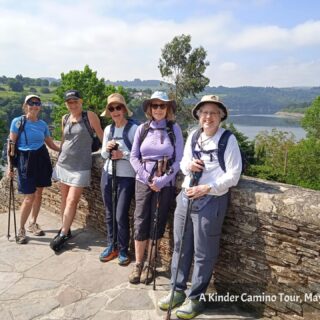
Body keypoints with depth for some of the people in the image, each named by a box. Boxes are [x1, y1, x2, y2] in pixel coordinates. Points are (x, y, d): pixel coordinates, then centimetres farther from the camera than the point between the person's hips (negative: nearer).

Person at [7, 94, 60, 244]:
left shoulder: (43, 124, 6)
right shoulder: (17, 122, -5)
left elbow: (51, 144, 14)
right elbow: (11, 145, -5)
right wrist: (10, 165, -8)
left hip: (42, 158, 4)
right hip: (25, 160, -4)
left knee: (39, 193, 11)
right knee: (29, 197, -6)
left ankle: (33, 223, 30)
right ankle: (21, 229, 14)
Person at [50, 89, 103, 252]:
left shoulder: (89, 116, -7)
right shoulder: (65, 119, 8)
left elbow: (102, 136, -2)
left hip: (80, 166, -5)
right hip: (63, 163, 6)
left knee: (71, 201, -6)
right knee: (64, 199, 12)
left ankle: (63, 234, 6)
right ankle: (66, 229, 26)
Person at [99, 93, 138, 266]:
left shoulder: (134, 128, -11)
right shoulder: (108, 129, 7)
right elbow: (103, 154, 12)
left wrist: (123, 155, -22)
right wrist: (107, 149, -9)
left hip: (127, 177, -5)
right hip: (108, 174, 6)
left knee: (121, 216, -1)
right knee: (109, 214, 14)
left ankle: (123, 251, 18)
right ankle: (112, 246, 31)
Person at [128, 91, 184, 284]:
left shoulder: (174, 129, -2)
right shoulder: (142, 129, 4)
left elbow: (179, 159, -5)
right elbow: (134, 156, 3)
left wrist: (162, 180, -13)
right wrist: (147, 178, -8)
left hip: (165, 184, -1)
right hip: (143, 181, 2)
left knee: (157, 224, 6)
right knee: (140, 223, 3)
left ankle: (149, 265, 21)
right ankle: (138, 264, 20)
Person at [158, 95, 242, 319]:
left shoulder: (228, 139, -8)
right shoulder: (192, 137, 9)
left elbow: (233, 175, -12)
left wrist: (206, 188, -18)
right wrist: (188, 165, -6)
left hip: (211, 200, -6)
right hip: (186, 196, 6)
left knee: (203, 253, 6)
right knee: (180, 247, 14)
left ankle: (195, 298, 24)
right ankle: (178, 290, 32)